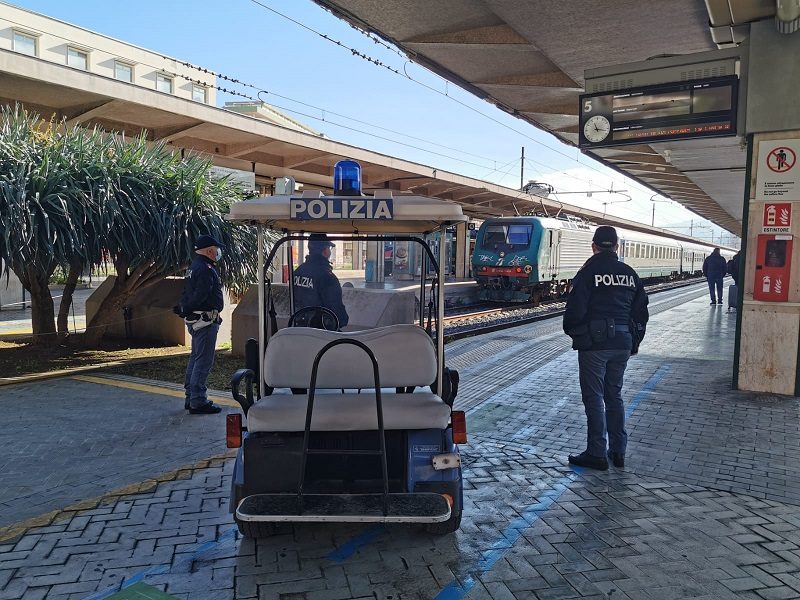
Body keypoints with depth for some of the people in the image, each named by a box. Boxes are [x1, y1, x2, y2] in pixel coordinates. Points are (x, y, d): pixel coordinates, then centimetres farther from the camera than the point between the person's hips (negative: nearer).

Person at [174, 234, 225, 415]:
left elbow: (187, 294, 17)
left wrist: (184, 308, 9)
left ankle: (191, 398, 27)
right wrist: (184, 309, -14)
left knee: (195, 358, 17)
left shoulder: (194, 267, 17)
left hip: (195, 320, 11)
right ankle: (198, 402, -2)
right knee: (204, 361, -6)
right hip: (205, 320, -11)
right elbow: (200, 296, -24)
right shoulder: (206, 269, -17)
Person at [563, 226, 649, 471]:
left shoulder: (588, 272, -9)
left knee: (594, 398, 2)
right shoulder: (630, 274, 8)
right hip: (622, 343, 6)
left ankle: (597, 454, 7)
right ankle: (618, 451, 21)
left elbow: (575, 308, -14)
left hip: (593, 343, -5)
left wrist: (571, 331, 5)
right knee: (614, 396, 16)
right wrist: (635, 341, 21)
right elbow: (641, 311, 12)